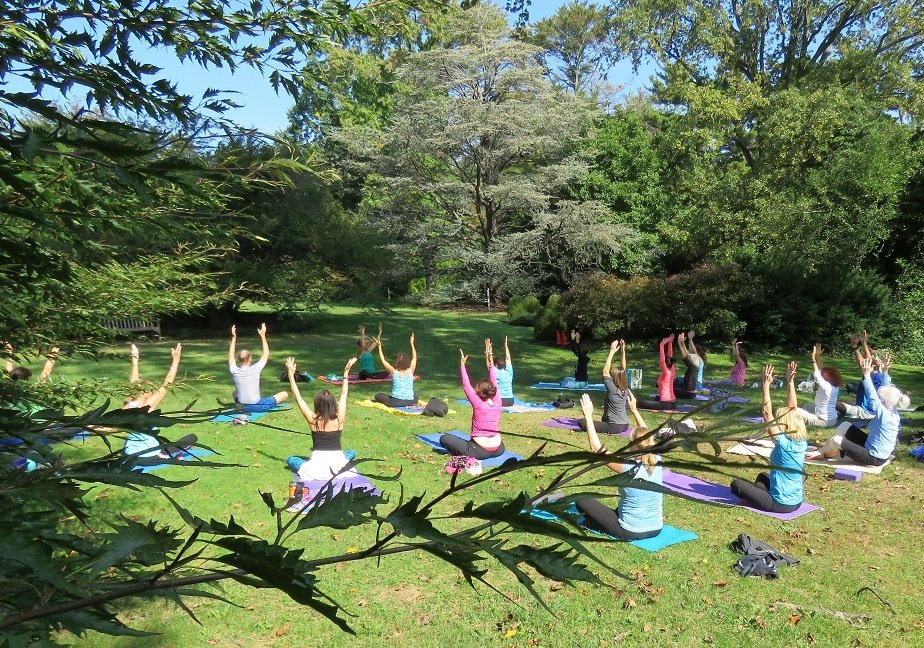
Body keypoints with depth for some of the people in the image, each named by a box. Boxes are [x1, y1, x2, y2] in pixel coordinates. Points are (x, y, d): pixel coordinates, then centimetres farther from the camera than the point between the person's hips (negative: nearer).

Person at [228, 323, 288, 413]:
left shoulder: (234, 371, -8)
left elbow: (231, 355, 11)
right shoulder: (255, 369, -17)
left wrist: (234, 337, 12)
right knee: (285, 394, 6)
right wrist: (263, 335, 2)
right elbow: (266, 353, -3)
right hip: (257, 406, -4)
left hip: (242, 407, 4)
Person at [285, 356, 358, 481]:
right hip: (339, 464, 1)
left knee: (290, 460, 25)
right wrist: (346, 373, 15)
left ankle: (309, 471, 10)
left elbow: (297, 396, -1)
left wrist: (291, 374, 2)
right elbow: (344, 394, 10)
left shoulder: (313, 420, -7)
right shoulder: (340, 419, -3)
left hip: (319, 464, -1)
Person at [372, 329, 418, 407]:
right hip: (410, 402, 3)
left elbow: (383, 360, 2)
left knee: (378, 395, 18)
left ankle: (389, 403, 2)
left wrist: (379, 346, 6)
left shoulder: (394, 372, -7)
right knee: (415, 396, 38)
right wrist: (412, 343, 22)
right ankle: (413, 404, 13)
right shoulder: (410, 371, -1)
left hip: (396, 402, -3)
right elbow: (414, 358, 14)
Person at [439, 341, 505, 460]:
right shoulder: (498, 403, -1)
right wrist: (490, 361, 11)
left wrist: (462, 364, -1)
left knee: (444, 439, 4)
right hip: (498, 450, 5)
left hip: (480, 451, -5)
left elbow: (466, 385, -6)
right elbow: (494, 383, 7)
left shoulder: (478, 404, -12)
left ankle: (466, 454, -5)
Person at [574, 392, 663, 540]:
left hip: (630, 532, -6)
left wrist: (588, 417, -20)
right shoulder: (657, 462, -12)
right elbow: (646, 437, 7)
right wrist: (634, 409, 10)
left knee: (581, 500, 1)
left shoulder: (629, 468, -26)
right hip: (655, 530, 7)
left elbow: (597, 448, -23)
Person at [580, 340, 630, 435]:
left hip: (614, 427, -9)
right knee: (605, 418, 43)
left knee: (581, 422, -8)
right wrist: (623, 351, 1)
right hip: (625, 425, 9)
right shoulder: (625, 389, 0)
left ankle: (604, 431, -12)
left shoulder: (612, 389, -18)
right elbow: (622, 370, 5)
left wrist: (612, 352, -18)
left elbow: (605, 371, -19)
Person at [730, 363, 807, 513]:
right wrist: (790, 382, 2)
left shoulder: (784, 444, -21)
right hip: (796, 502, 8)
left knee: (736, 484, 2)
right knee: (762, 476, 31)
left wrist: (766, 384, -24)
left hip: (781, 505, -8)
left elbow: (767, 413, -24)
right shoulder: (801, 442, -2)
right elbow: (793, 410, 3)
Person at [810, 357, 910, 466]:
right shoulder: (893, 413, -1)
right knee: (845, 425, 8)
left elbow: (872, 397, -31)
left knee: (836, 441, -17)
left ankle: (822, 454, 14)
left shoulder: (885, 414, -26)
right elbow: (887, 389, 9)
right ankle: (823, 450, 12)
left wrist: (867, 375, -30)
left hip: (874, 458, -10)